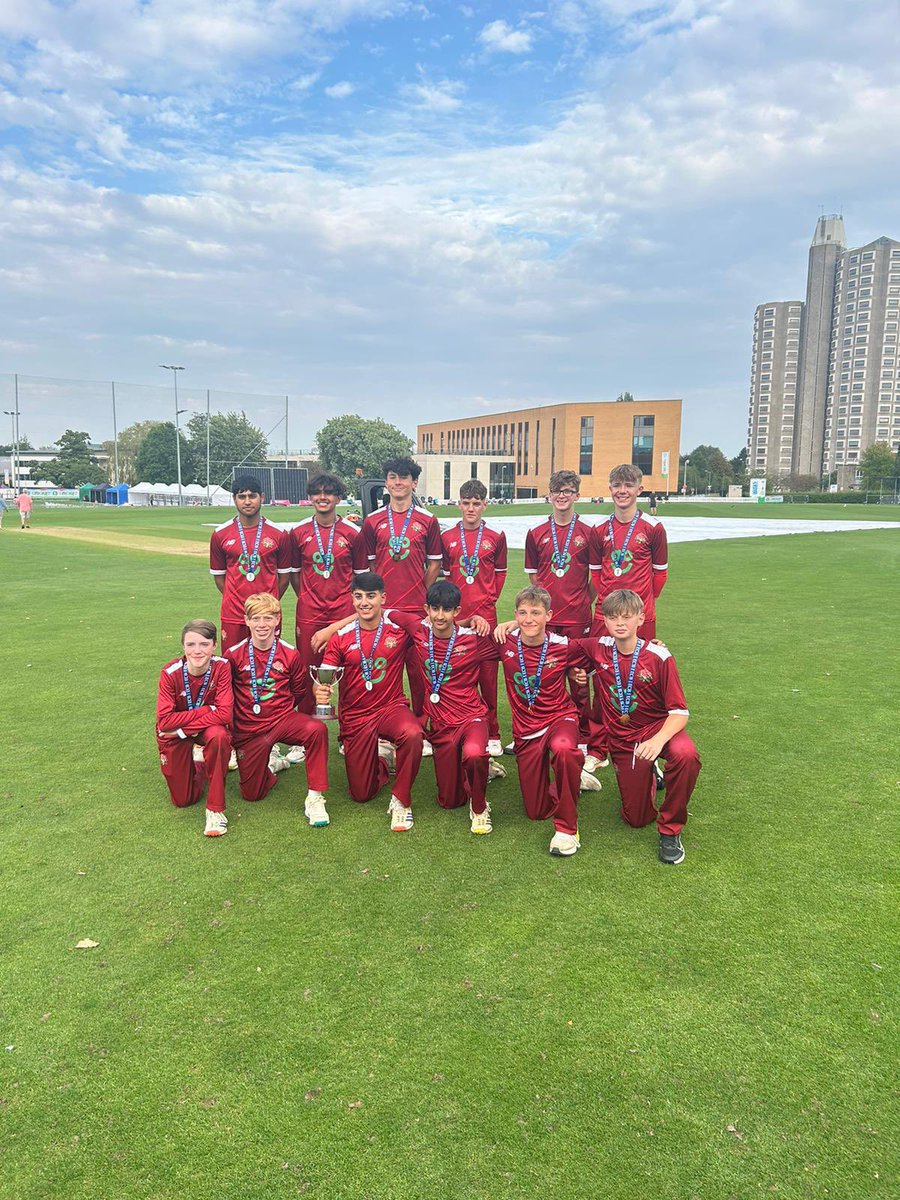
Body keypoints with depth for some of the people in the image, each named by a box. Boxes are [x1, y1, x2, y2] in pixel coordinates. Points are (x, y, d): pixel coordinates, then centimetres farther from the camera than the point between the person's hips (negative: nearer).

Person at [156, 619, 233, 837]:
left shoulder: (221, 667, -22)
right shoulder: (170, 673, -23)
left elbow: (224, 713, -28)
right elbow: (164, 721, -25)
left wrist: (183, 729, -28)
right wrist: (208, 709, -25)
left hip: (209, 728, -1)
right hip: (175, 734, 1)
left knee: (219, 735, -39)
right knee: (183, 800, 4)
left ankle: (215, 809, -23)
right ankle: (197, 765, 38)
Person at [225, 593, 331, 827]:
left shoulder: (290, 654, -6)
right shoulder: (234, 654, -8)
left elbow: (298, 690, 10)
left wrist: (279, 710, 8)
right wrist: (234, 716, 5)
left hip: (282, 718, 0)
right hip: (248, 728, 1)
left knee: (317, 729, -34)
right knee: (252, 794, 2)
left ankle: (315, 798, -23)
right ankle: (273, 761, 35)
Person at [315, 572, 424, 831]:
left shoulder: (400, 627, -7)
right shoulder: (341, 637, -5)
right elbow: (324, 678, -6)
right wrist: (319, 690, -30)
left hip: (391, 707, -1)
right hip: (354, 716, 1)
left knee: (412, 733, -38)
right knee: (361, 795, 4)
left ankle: (401, 800, -13)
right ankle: (382, 758, 39)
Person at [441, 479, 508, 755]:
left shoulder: (495, 537, 6)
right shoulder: (447, 537, 8)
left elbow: (500, 573, 12)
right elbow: (445, 573, 13)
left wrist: (490, 598, 2)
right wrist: (451, 602, 4)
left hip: (485, 613, -1)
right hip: (456, 613, 1)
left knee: (487, 673, 0)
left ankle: (491, 733, 11)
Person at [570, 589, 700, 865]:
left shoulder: (659, 656, -16)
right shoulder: (598, 648, -7)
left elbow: (679, 711, -16)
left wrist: (659, 739, -36)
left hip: (658, 728, -2)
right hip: (622, 740, 3)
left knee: (686, 754, -39)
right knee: (637, 819, 3)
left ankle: (670, 830, -15)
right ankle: (648, 778, 39)